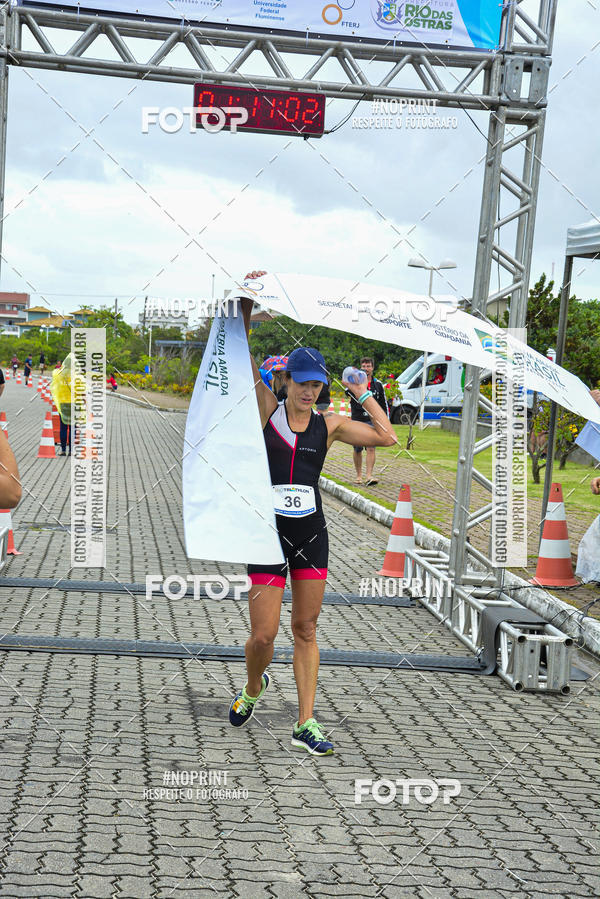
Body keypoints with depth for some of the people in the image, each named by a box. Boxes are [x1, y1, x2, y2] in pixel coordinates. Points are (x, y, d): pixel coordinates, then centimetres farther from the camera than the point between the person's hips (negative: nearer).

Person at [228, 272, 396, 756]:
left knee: (306, 630, 7)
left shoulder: (329, 424, 6)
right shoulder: (268, 410, 0)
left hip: (312, 534, 2)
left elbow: (387, 437, 5)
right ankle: (253, 688, 32)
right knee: (263, 634, -1)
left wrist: (364, 394, 5)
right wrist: (246, 305, -13)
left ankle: (306, 724, 13)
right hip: (270, 533, -2)